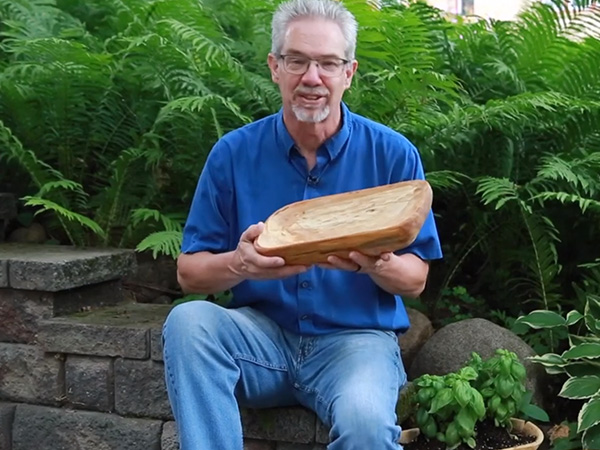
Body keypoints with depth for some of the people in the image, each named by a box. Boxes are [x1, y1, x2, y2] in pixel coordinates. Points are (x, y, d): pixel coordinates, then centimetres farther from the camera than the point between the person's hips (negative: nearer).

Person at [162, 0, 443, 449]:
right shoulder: (233, 153, 0)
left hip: (355, 336, -2)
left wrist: (379, 264, -22)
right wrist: (238, 265, -22)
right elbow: (189, 272, 1)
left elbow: (416, 280, 2)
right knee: (187, 321, -28)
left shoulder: (392, 154, -2)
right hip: (262, 333, 2)